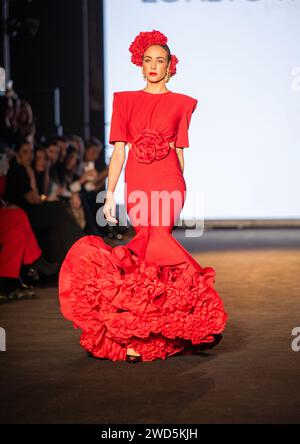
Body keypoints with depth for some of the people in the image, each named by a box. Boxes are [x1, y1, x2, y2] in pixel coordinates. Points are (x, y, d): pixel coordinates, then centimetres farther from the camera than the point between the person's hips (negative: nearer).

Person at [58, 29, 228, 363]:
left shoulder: (181, 104, 10)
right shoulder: (125, 100, 13)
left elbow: (179, 151, 12)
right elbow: (119, 150, 7)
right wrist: (109, 194, 0)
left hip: (168, 184, -2)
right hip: (136, 185, 2)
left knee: (146, 250, -15)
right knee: (154, 250, -2)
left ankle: (135, 338, -10)